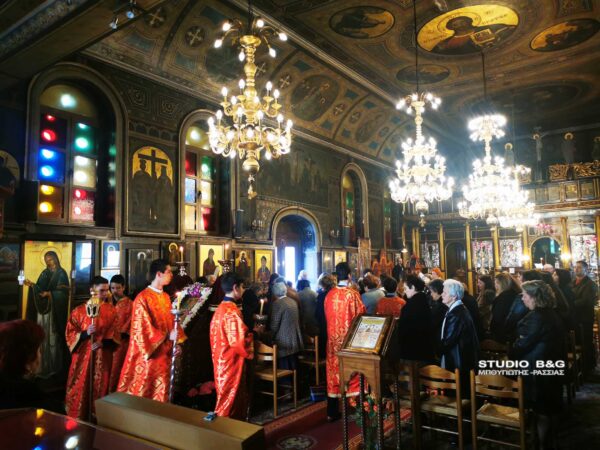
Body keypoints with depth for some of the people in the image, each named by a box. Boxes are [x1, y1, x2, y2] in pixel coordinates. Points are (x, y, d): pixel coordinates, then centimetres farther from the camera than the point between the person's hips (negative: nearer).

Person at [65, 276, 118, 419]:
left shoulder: (111, 311, 2)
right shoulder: (79, 310, 0)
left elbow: (114, 334, 1)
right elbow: (70, 333, -2)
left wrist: (103, 343, -17)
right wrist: (86, 333, -19)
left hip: (103, 358, 1)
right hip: (82, 357, 0)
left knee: (100, 389, 8)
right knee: (80, 389, 4)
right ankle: (76, 421, 19)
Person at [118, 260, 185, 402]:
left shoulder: (166, 297, 9)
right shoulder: (143, 298, -15)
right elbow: (142, 329, -16)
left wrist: (175, 341, 0)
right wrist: (168, 336, -18)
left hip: (164, 353, 7)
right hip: (149, 354, -7)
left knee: (161, 392, 14)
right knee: (142, 393, 4)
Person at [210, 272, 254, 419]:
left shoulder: (220, 308, 8)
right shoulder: (232, 311, -22)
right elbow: (240, 341, -26)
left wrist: (248, 331, 12)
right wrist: (253, 334, -8)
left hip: (223, 361, 10)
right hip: (231, 363, -10)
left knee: (231, 399, 19)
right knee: (230, 402, 3)